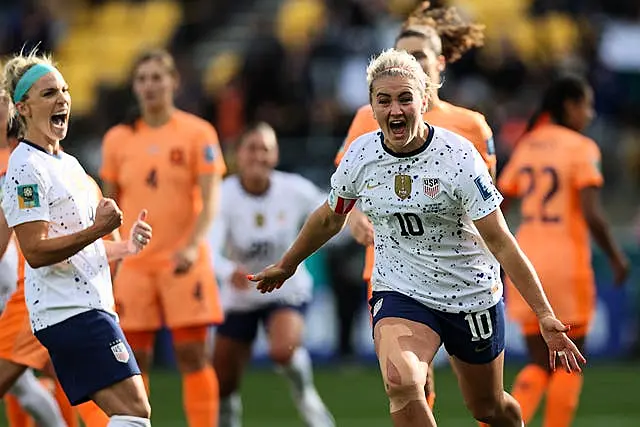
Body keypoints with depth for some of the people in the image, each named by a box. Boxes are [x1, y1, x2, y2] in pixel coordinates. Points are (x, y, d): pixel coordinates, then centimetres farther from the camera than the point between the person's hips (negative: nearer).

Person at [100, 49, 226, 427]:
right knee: (134, 359, 2)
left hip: (184, 262, -3)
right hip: (134, 264, 3)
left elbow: (210, 200, -8)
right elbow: (110, 206, 15)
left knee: (193, 355, -6)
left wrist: (193, 245, -23)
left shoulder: (198, 133, -1)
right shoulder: (118, 139, 9)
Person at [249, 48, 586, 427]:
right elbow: (329, 219, 15)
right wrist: (286, 265, 28)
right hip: (399, 293, 2)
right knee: (401, 382, -29)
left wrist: (544, 314, -22)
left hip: (472, 296, -1)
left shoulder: (458, 157, -18)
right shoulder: (361, 155, -7)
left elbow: (501, 242, -17)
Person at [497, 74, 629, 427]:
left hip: (526, 257, 6)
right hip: (566, 262, -6)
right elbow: (591, 214, -16)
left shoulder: (526, 146, 10)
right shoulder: (581, 148, -8)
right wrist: (616, 257, -4)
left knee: (540, 363, 10)